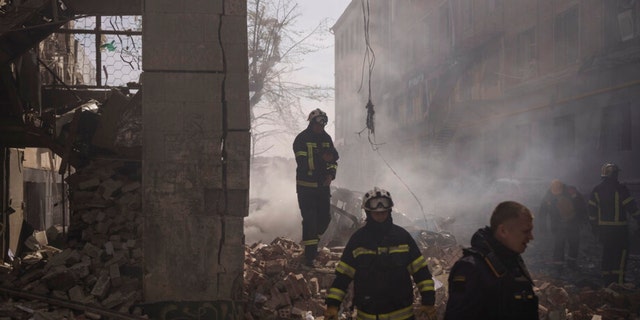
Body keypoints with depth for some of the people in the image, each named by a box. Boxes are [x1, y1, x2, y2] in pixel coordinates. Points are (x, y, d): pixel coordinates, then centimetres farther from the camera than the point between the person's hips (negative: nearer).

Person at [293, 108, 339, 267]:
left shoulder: (326, 138, 9)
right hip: (306, 184, -6)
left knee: (325, 217, 9)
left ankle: (311, 242, 33)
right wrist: (322, 158, -24)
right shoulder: (302, 139, -9)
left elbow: (334, 157, 14)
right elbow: (302, 161, -19)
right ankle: (309, 255, -5)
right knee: (309, 219, -8)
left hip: (323, 184, 6)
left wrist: (331, 174, -3)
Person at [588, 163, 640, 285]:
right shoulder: (620, 189, -12)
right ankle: (618, 281, -6)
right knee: (621, 254, 0)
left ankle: (607, 281, 15)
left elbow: (592, 210, 9)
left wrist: (595, 228, 16)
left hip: (603, 228, 6)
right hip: (619, 228, -6)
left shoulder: (596, 190, 6)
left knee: (607, 253, 13)